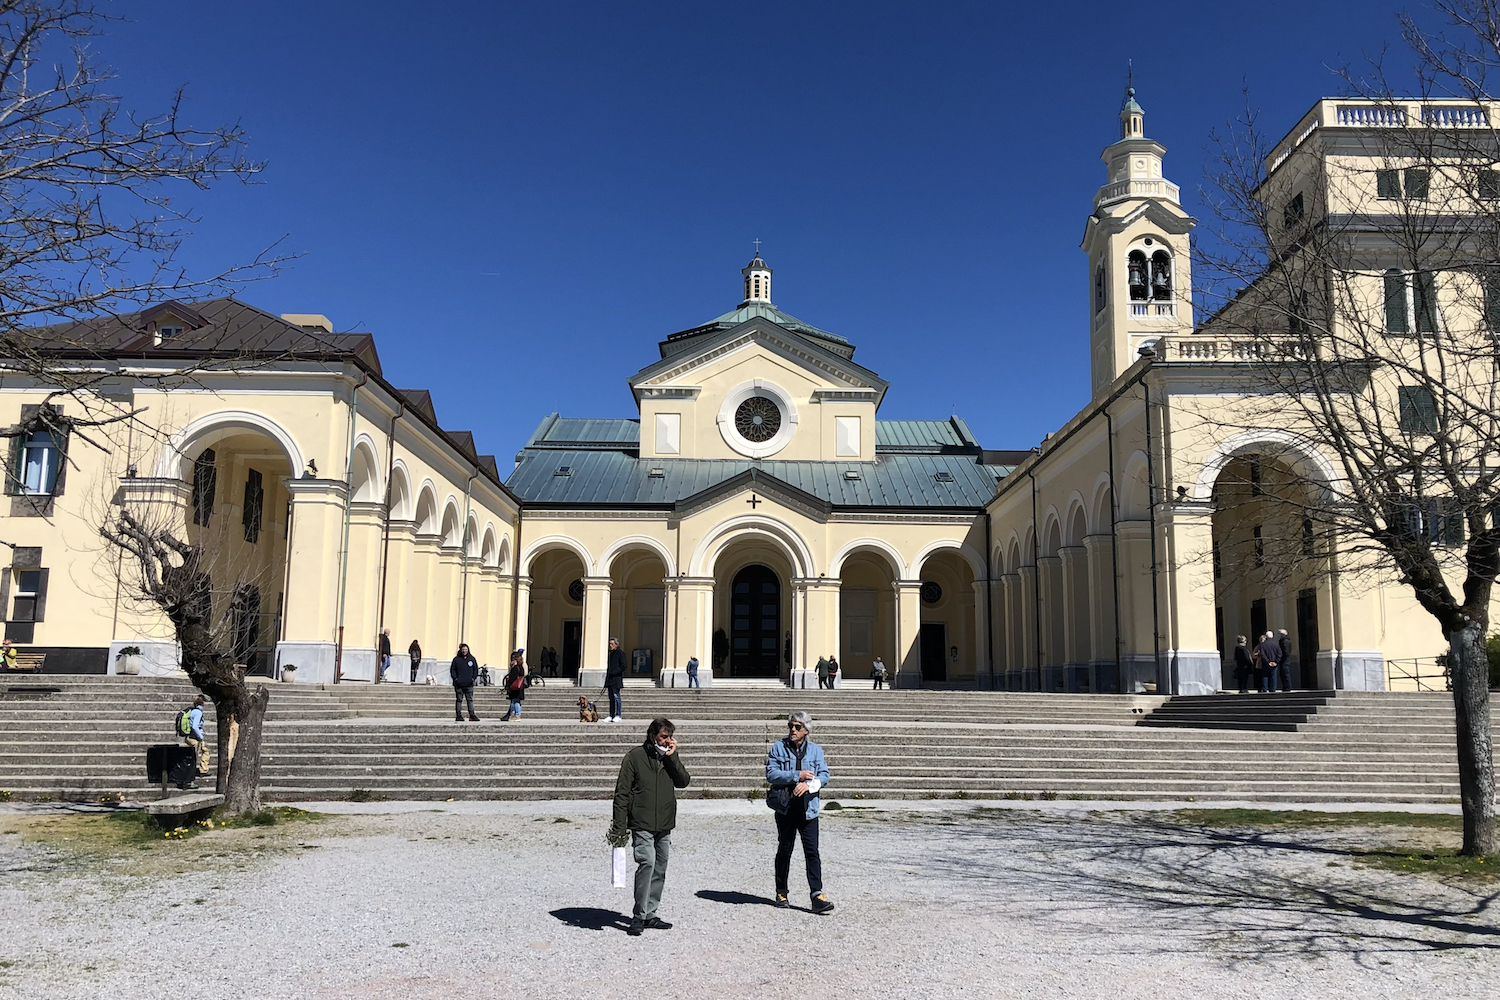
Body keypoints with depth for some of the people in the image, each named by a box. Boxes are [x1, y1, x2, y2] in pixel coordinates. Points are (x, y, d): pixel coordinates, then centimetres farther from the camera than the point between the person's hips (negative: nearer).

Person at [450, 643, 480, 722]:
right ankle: (458, 716, 4)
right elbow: (452, 670, 6)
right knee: (459, 700, 1)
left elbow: (476, 669, 14)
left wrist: (473, 678, 1)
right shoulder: (456, 659, 5)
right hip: (459, 684, -1)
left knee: (470, 700, -1)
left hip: (469, 684, 1)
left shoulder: (472, 659, 10)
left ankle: (472, 715, -2)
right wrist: (455, 678, -6)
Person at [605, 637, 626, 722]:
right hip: (610, 680, 8)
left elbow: (623, 666, -11)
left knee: (616, 697, -8)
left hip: (616, 679, -8)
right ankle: (611, 716, 10)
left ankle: (618, 716, -5)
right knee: (611, 698, 8)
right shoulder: (611, 653, 18)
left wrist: (614, 673, -17)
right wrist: (607, 677, 14)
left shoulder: (620, 652, -6)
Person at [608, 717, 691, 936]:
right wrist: (619, 826, -9)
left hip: (664, 826, 6)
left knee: (659, 870, 9)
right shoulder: (635, 756, -5)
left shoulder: (671, 757, 10)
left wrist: (672, 757, -9)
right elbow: (622, 792, -5)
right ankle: (639, 916, -11)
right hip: (642, 825, -6)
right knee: (647, 863, -18)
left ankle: (650, 914, 20)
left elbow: (683, 781, -1)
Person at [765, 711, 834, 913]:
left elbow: (824, 775, -1)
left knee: (812, 851, -7)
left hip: (808, 809, 0)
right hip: (785, 807, 0)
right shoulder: (778, 748, 2)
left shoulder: (816, 750, 7)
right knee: (784, 850, 10)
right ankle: (781, 893, 24)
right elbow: (771, 774, -8)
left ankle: (817, 895, -9)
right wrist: (797, 776, -15)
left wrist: (809, 783, -20)